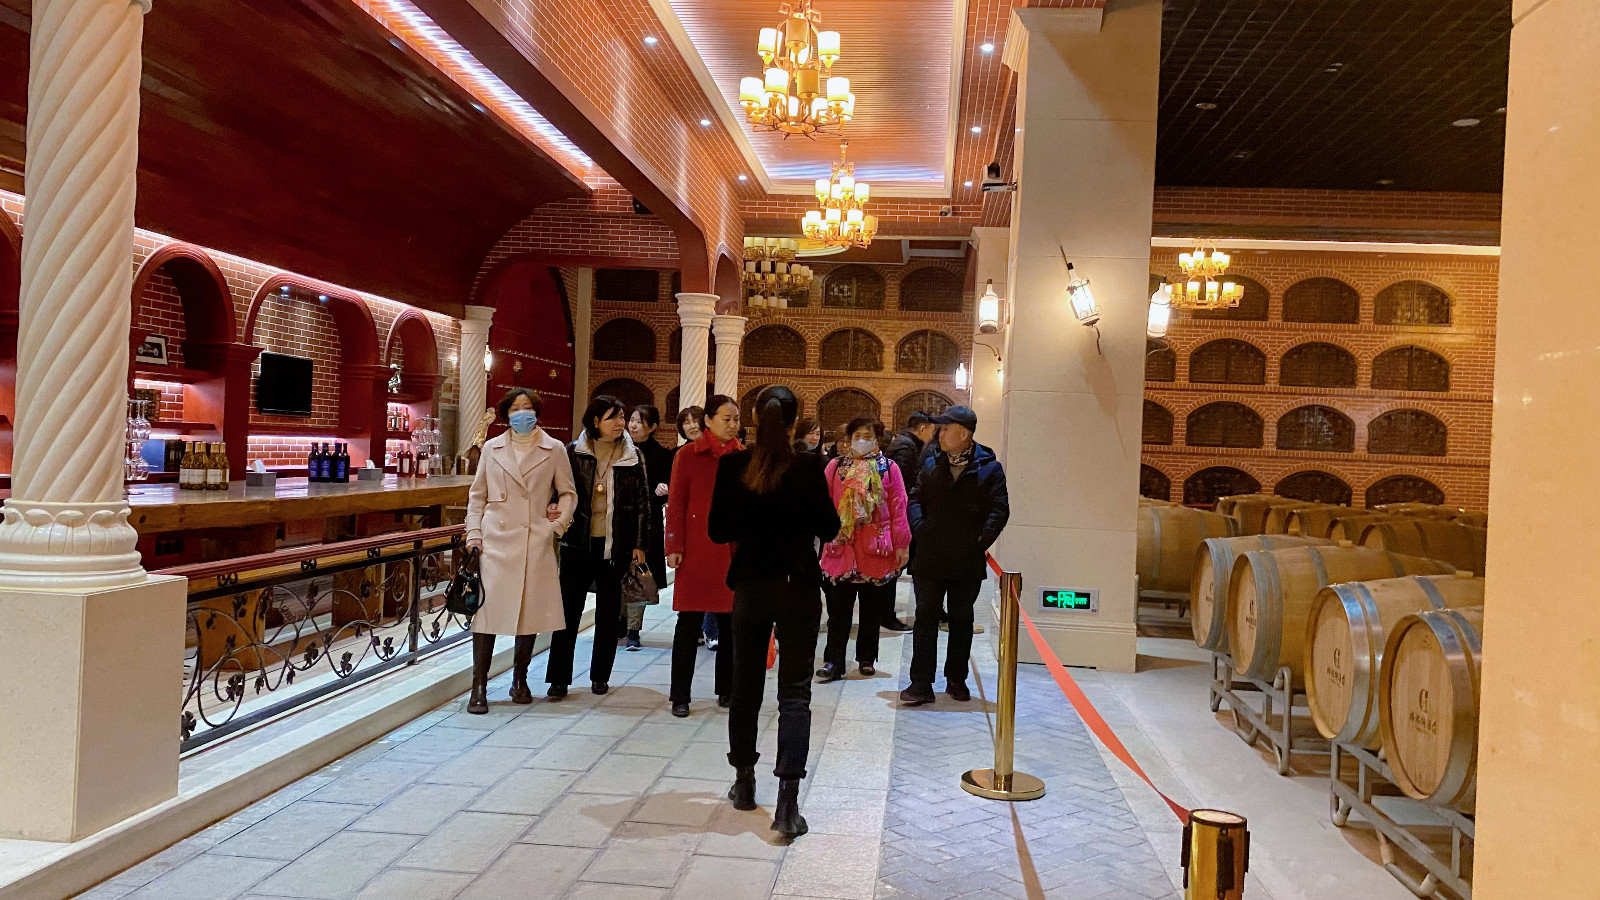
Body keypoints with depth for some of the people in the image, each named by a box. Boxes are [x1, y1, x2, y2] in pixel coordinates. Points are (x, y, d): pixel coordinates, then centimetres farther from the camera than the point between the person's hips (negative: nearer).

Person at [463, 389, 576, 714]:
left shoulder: (554, 450, 5)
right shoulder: (492, 448, 8)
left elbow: (568, 493, 11)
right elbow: (477, 495, 12)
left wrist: (559, 522, -5)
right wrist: (474, 533, 2)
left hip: (536, 543, 0)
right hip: (497, 541, 0)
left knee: (531, 612, 5)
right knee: (487, 608, -6)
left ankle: (519, 680, 23)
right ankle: (479, 687, 1)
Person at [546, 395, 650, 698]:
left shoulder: (632, 456, 4)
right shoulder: (573, 452, 1)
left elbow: (642, 501, 5)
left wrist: (640, 544, 2)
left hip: (616, 545, 1)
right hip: (578, 543, -1)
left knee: (609, 613, 9)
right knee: (569, 609, -1)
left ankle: (600, 676, 21)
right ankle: (558, 679, 6)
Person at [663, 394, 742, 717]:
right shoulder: (689, 455, -1)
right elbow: (676, 504, -2)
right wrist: (674, 546, -7)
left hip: (734, 549, 3)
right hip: (697, 548, -3)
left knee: (731, 620, 8)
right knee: (690, 622, 0)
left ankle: (726, 689, 22)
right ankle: (680, 696, 9)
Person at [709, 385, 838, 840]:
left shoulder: (732, 466, -6)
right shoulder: (808, 467, -12)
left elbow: (718, 531, 0)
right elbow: (829, 529, -5)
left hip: (750, 585, 2)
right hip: (798, 588, -2)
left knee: (746, 684, 18)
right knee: (795, 692, 2)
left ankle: (744, 783, 31)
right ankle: (787, 803, -4)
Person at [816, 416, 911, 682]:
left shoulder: (889, 468, 2)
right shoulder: (835, 466, 4)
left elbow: (898, 508, 0)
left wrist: (901, 544, -2)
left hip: (876, 548, 0)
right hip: (842, 547, 0)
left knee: (872, 609, 11)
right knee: (839, 608, 2)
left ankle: (866, 659, 24)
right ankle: (833, 662, 8)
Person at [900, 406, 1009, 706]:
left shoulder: (989, 468, -3)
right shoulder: (931, 464, 9)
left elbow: (999, 510, -5)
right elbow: (915, 499, 9)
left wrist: (981, 541, -12)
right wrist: (919, 530, -6)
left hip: (967, 561, -2)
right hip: (929, 558, 2)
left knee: (961, 620, 12)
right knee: (925, 618, 0)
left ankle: (956, 680, 25)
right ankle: (921, 684, 3)